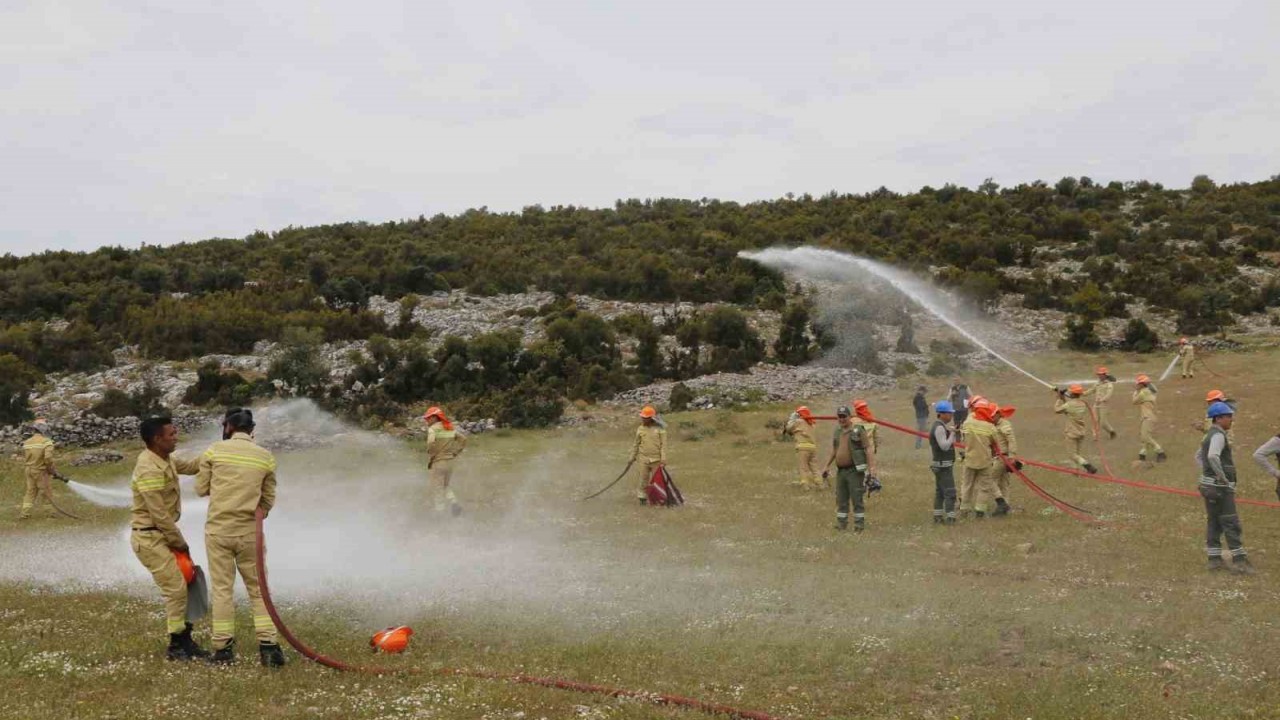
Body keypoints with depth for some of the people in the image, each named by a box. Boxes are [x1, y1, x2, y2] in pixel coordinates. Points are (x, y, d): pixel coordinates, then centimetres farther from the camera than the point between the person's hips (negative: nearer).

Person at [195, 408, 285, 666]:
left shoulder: (215, 451, -3)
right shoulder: (265, 457, 2)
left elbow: (201, 488, 4)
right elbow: (269, 500, 7)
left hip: (218, 530, -1)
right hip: (250, 532, 1)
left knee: (222, 589, 5)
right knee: (258, 589, 7)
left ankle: (223, 648, 5)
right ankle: (268, 645, 0)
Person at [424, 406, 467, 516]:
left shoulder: (433, 429, -13)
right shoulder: (450, 428, 8)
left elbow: (431, 444, -28)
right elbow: (463, 438, 9)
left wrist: (429, 459, -13)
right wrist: (455, 452, 10)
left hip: (437, 462, -6)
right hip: (449, 462, 6)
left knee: (439, 490, 5)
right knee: (445, 486, 21)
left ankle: (439, 512, 9)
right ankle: (453, 502, 0)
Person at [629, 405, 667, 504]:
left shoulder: (660, 429, -6)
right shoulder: (640, 429, 3)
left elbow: (663, 444, -6)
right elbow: (636, 444, 12)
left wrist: (663, 458, -12)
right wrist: (633, 456, 13)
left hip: (656, 459, -2)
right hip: (644, 459, 2)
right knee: (643, 479, 2)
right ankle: (642, 497, 13)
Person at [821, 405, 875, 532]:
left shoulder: (858, 430, -6)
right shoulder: (837, 431, 13)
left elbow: (867, 450, -9)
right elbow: (833, 451, 22)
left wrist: (871, 467, -16)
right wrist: (826, 466, 20)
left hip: (855, 470, -6)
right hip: (840, 470, 6)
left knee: (857, 499, -3)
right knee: (841, 499, 11)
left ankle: (859, 525, 4)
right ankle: (841, 524, 19)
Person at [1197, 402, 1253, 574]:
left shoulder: (1211, 435, 15)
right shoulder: (1218, 435, -16)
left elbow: (1198, 456, 28)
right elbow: (1213, 457, -34)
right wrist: (1222, 477, -25)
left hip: (1209, 484, 10)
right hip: (1220, 487, -10)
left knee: (1214, 523, 11)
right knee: (1231, 523, -6)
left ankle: (1214, 559, 13)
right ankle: (1239, 560, -5)